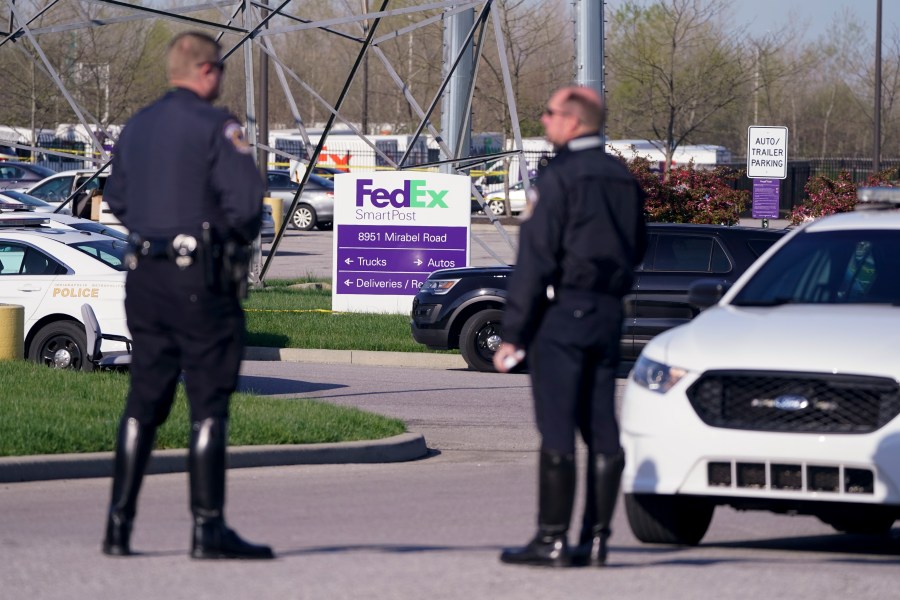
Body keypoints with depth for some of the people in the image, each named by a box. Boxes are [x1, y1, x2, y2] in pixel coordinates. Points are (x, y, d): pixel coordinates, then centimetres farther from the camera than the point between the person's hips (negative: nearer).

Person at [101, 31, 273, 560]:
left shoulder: (137, 126, 12)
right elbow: (246, 203, -17)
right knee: (210, 402, -2)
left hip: (143, 274, 7)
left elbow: (116, 199, 20)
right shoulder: (215, 126, -10)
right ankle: (209, 527, -3)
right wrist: (238, 238, 3)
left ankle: (120, 523, 10)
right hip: (200, 279, -7)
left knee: (144, 401, 12)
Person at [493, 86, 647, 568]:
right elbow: (637, 248, 19)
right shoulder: (623, 179, 11)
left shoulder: (559, 177, -12)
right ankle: (595, 537, 7)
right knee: (601, 429, 7)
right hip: (609, 311, 7)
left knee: (556, 430, -6)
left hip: (563, 311, -7)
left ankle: (552, 540, -6)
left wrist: (513, 333, -14)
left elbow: (535, 259, -15)